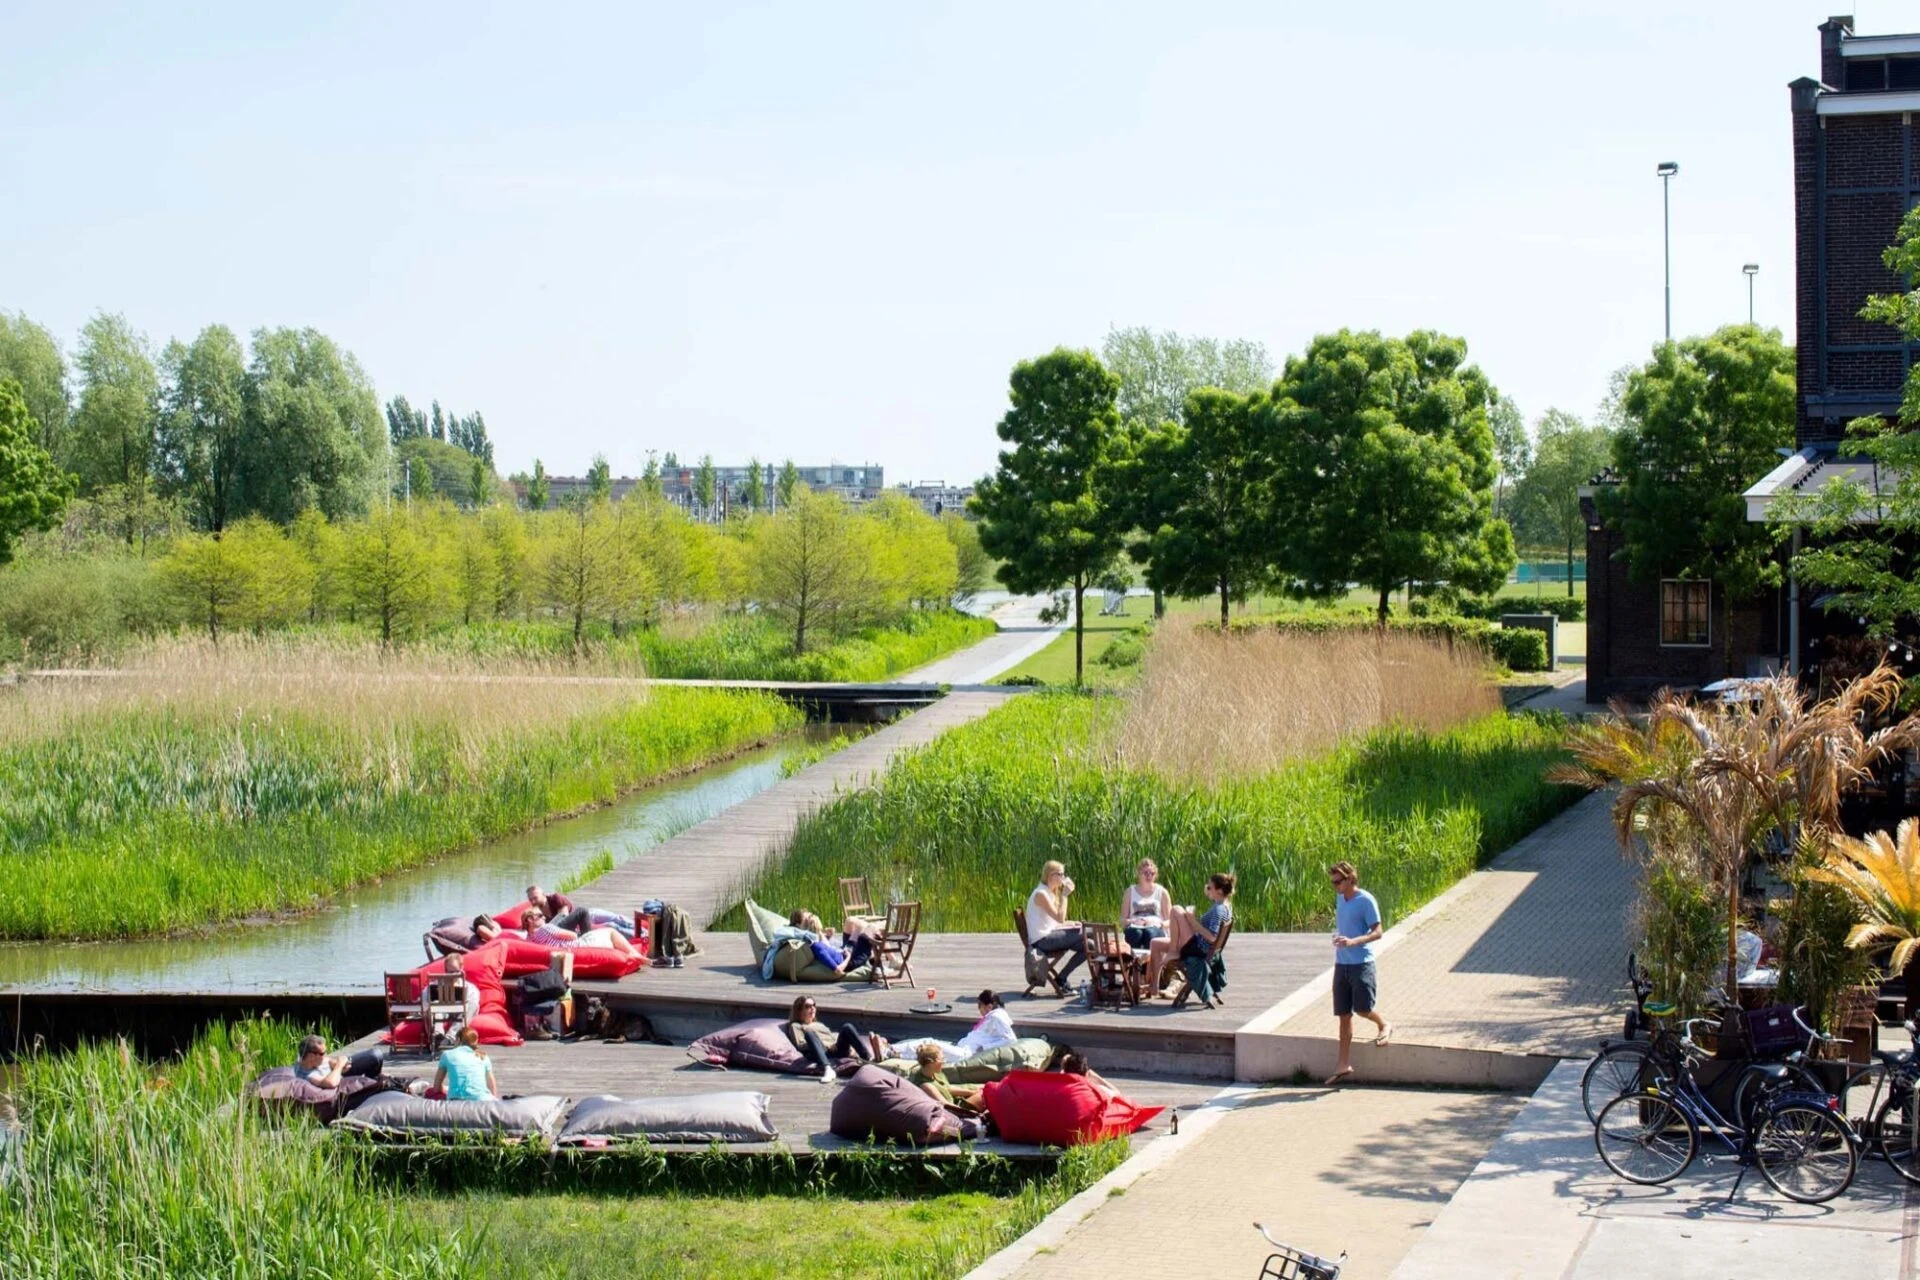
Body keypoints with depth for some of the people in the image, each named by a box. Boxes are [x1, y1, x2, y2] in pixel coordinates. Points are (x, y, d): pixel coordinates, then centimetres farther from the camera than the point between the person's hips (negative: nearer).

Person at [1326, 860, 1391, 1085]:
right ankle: (1344, 1065, 10)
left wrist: (1353, 942, -28)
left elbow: (1377, 932, -14)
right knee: (1344, 1015, 6)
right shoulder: (1340, 899, 11)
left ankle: (1385, 1025, 24)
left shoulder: (1366, 901, -11)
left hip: (1361, 963, -7)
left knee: (1363, 1008, -11)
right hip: (1342, 964, 7)